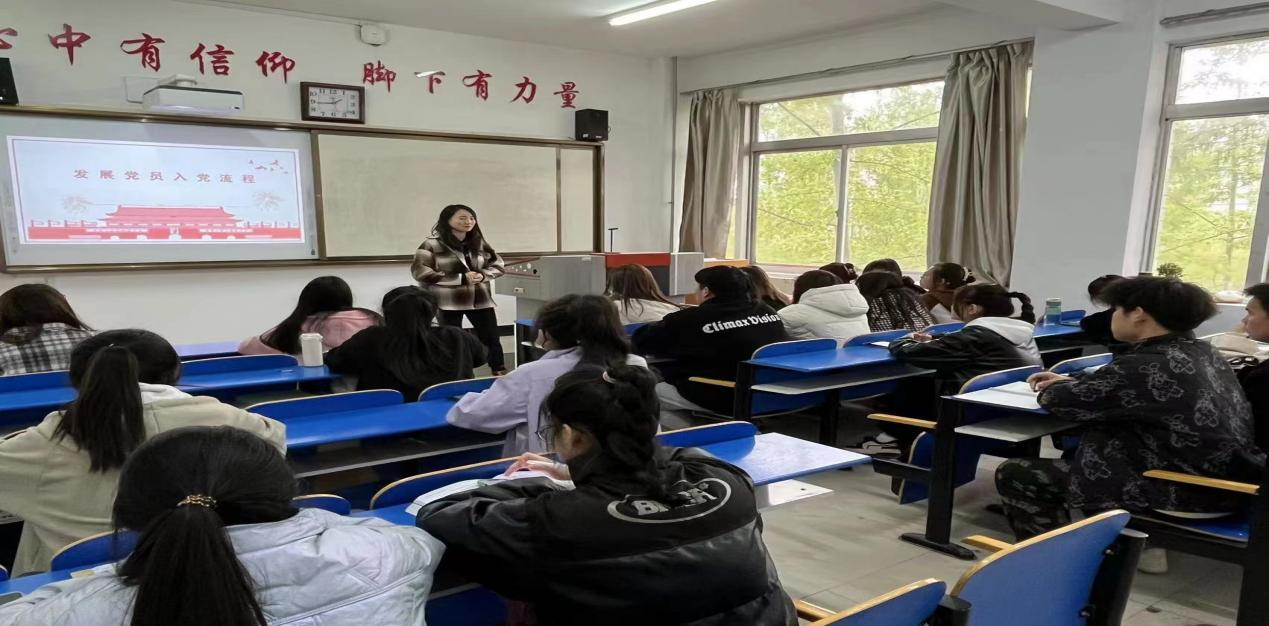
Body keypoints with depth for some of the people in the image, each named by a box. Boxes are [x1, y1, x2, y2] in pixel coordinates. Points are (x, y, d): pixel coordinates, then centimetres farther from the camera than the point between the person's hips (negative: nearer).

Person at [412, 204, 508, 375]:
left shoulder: (479, 243, 8)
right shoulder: (432, 244, -8)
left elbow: (497, 265, 13)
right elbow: (420, 272, -16)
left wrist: (482, 275, -12)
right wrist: (461, 278, -19)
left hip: (481, 300, 5)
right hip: (448, 303, -4)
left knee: (492, 338, 10)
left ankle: (501, 374, 26)